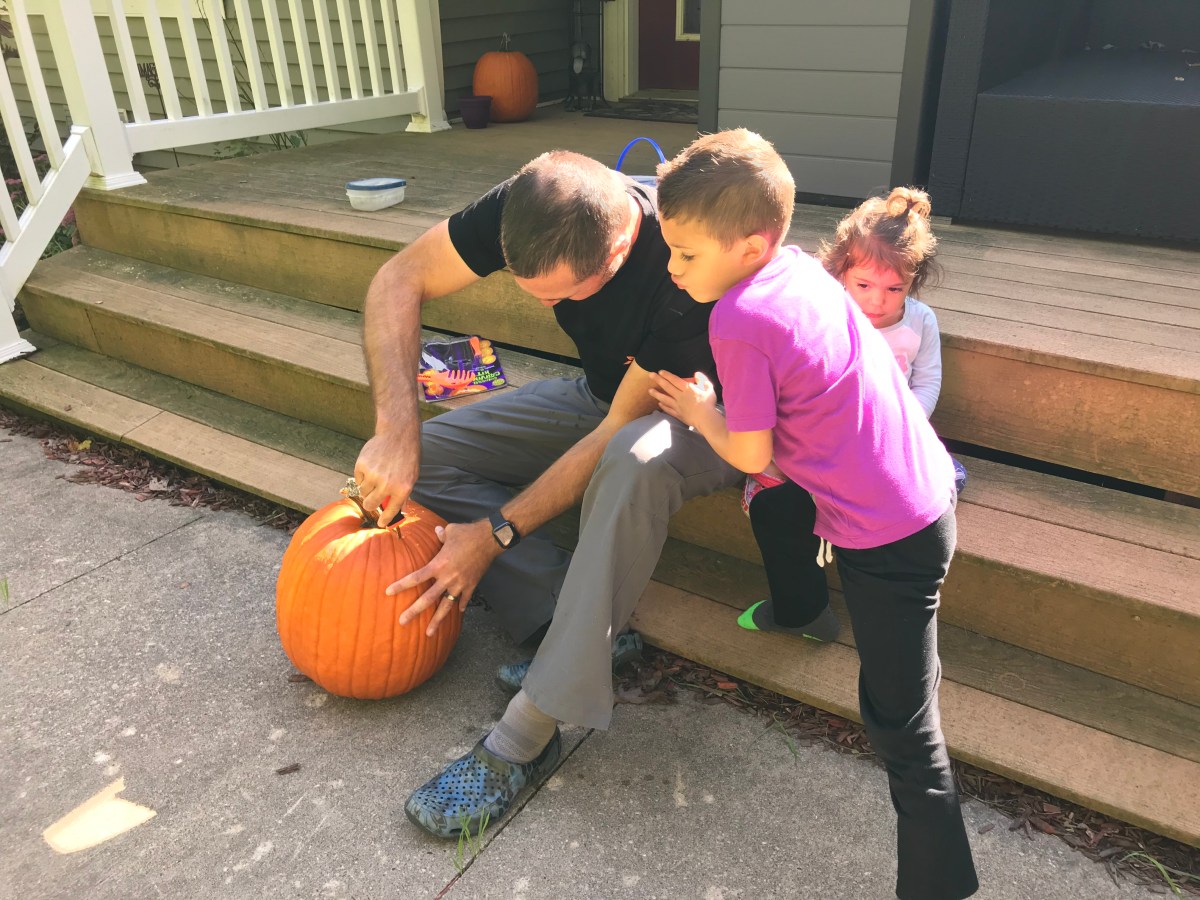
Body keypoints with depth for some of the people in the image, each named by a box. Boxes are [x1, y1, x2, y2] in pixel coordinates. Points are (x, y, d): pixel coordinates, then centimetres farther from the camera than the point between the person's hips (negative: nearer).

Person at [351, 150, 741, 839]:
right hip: (601, 396, 6)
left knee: (634, 462, -41)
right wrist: (396, 432, -29)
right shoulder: (532, 211, -21)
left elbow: (619, 437, -30)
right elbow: (401, 280, -16)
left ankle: (526, 736, -31)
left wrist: (496, 533, -27)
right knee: (431, 454, -10)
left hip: (696, 423, -5)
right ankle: (576, 622, -13)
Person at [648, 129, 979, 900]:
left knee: (902, 721, 1)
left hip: (889, 539, -9)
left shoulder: (738, 320, -24)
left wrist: (700, 410, 2)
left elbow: (750, 454, -14)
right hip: (927, 487, 9)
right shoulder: (799, 264, 1)